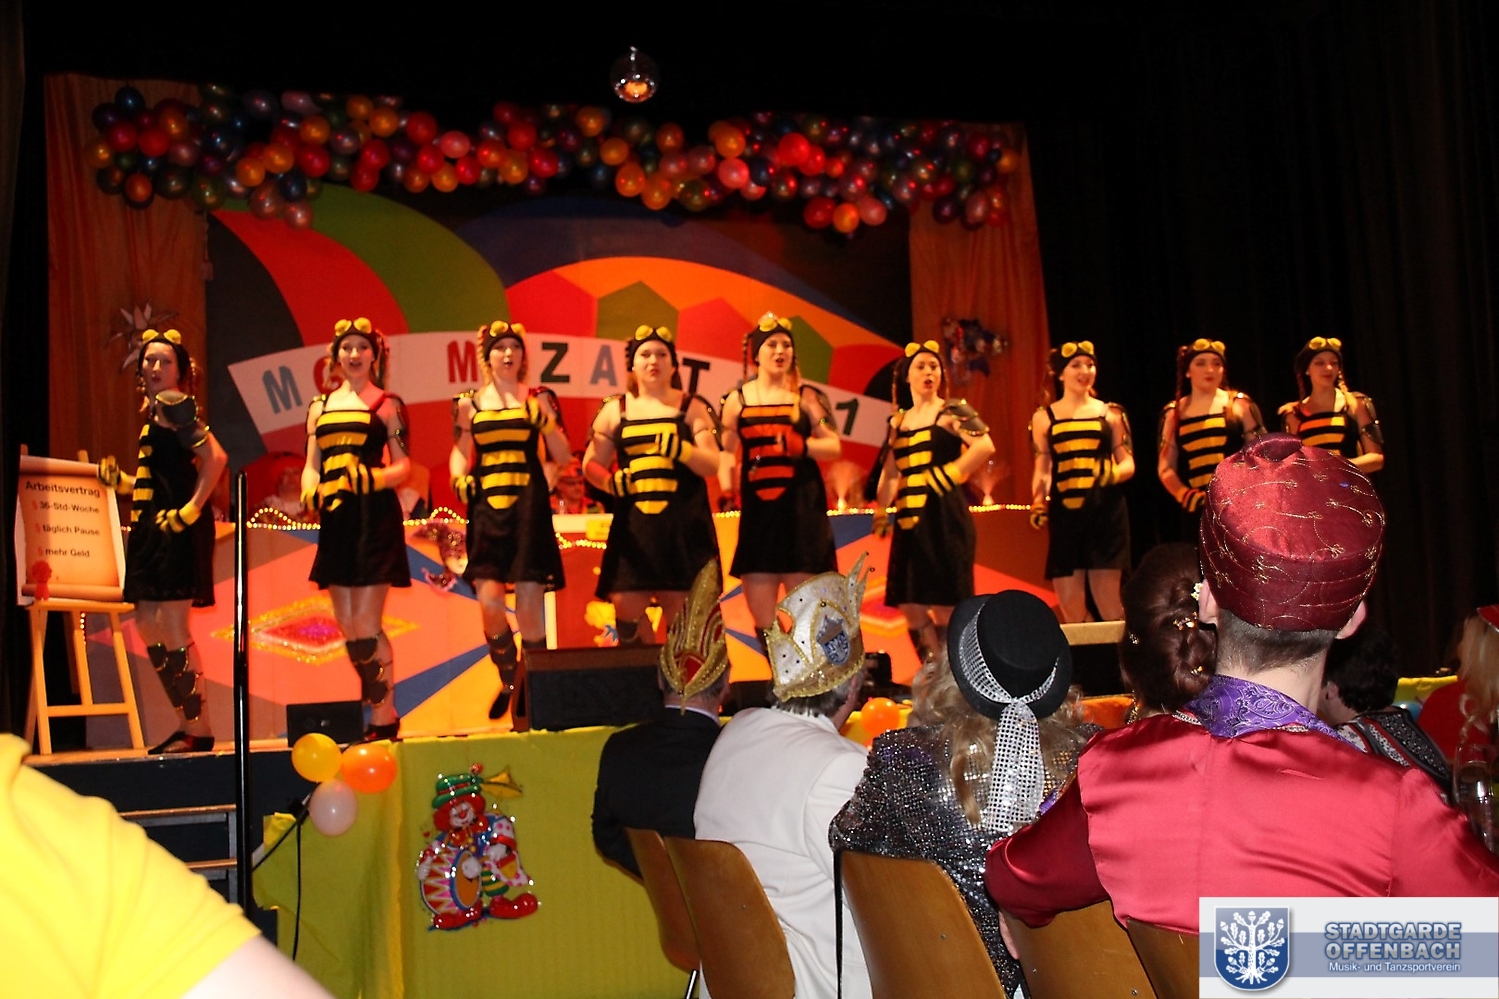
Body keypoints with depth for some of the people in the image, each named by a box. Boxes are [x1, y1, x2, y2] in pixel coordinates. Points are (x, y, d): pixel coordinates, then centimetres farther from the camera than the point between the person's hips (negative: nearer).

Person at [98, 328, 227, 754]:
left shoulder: (173, 404, -8)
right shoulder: (154, 409, 19)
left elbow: (215, 457, -20)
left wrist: (190, 510, -20)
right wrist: (119, 480, 11)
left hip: (176, 528, -10)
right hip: (154, 528, 10)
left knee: (173, 629, -9)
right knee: (148, 626, 11)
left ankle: (200, 730, -2)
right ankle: (188, 724, 18)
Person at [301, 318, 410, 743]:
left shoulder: (386, 403, 2)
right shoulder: (321, 406, 17)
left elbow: (402, 466, -3)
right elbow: (312, 464, 15)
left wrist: (367, 478, -21)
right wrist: (310, 491, -5)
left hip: (374, 518, -6)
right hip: (336, 520, 6)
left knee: (365, 627, -9)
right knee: (347, 626, 6)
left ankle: (384, 717, 2)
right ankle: (381, 711, 17)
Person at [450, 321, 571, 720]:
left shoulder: (538, 399, 6)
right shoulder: (469, 403, 10)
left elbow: (563, 457, 3)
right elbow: (460, 453, 17)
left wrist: (544, 420, -12)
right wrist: (459, 478, -3)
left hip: (528, 507, -1)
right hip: (486, 508, 1)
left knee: (529, 604, -4)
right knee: (489, 601, -9)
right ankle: (508, 680, 17)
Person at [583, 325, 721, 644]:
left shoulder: (691, 407, 6)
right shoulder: (614, 410, 11)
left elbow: (713, 466, -2)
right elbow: (591, 463, 11)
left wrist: (680, 449, -21)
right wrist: (610, 481, -11)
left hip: (683, 525, -1)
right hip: (634, 524, 1)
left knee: (681, 613, -3)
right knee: (626, 607, -3)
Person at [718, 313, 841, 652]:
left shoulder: (806, 397, 5)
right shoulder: (737, 400, 8)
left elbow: (834, 447, 1)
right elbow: (726, 454, 10)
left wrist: (800, 446, -17)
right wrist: (727, 491, -6)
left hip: (802, 510, -2)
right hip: (757, 510, 2)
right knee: (761, 615, 3)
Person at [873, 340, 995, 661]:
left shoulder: (951, 411, -2)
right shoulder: (898, 421, 16)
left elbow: (985, 446, -18)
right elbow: (890, 472, 19)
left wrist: (948, 477, -18)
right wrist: (881, 511, 9)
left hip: (943, 517, -6)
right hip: (910, 519, 7)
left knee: (945, 607, -7)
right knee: (910, 606, 5)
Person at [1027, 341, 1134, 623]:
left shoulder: (1111, 413, 10)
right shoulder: (1044, 417, 12)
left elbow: (1128, 464, 8)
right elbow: (1041, 470, 12)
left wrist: (1111, 474, -14)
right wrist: (1038, 505, -5)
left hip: (1106, 512, -1)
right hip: (1065, 514, 1)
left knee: (1109, 604, -4)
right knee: (1070, 605, -1)